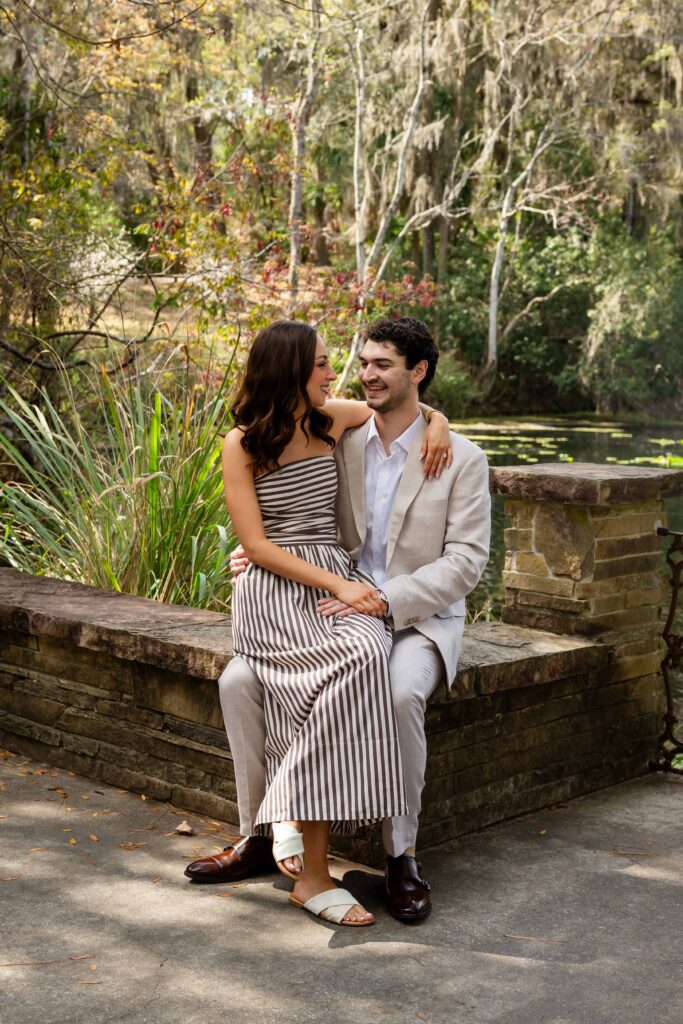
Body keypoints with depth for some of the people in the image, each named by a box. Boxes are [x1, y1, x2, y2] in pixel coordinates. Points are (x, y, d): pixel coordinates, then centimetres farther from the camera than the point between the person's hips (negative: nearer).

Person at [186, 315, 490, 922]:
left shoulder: (462, 459, -7)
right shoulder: (341, 444, 6)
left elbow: (465, 561, -13)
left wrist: (382, 599, -24)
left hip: (419, 621, -4)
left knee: (399, 693, -38)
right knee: (239, 680, -16)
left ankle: (402, 857, -20)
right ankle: (258, 835, -2)